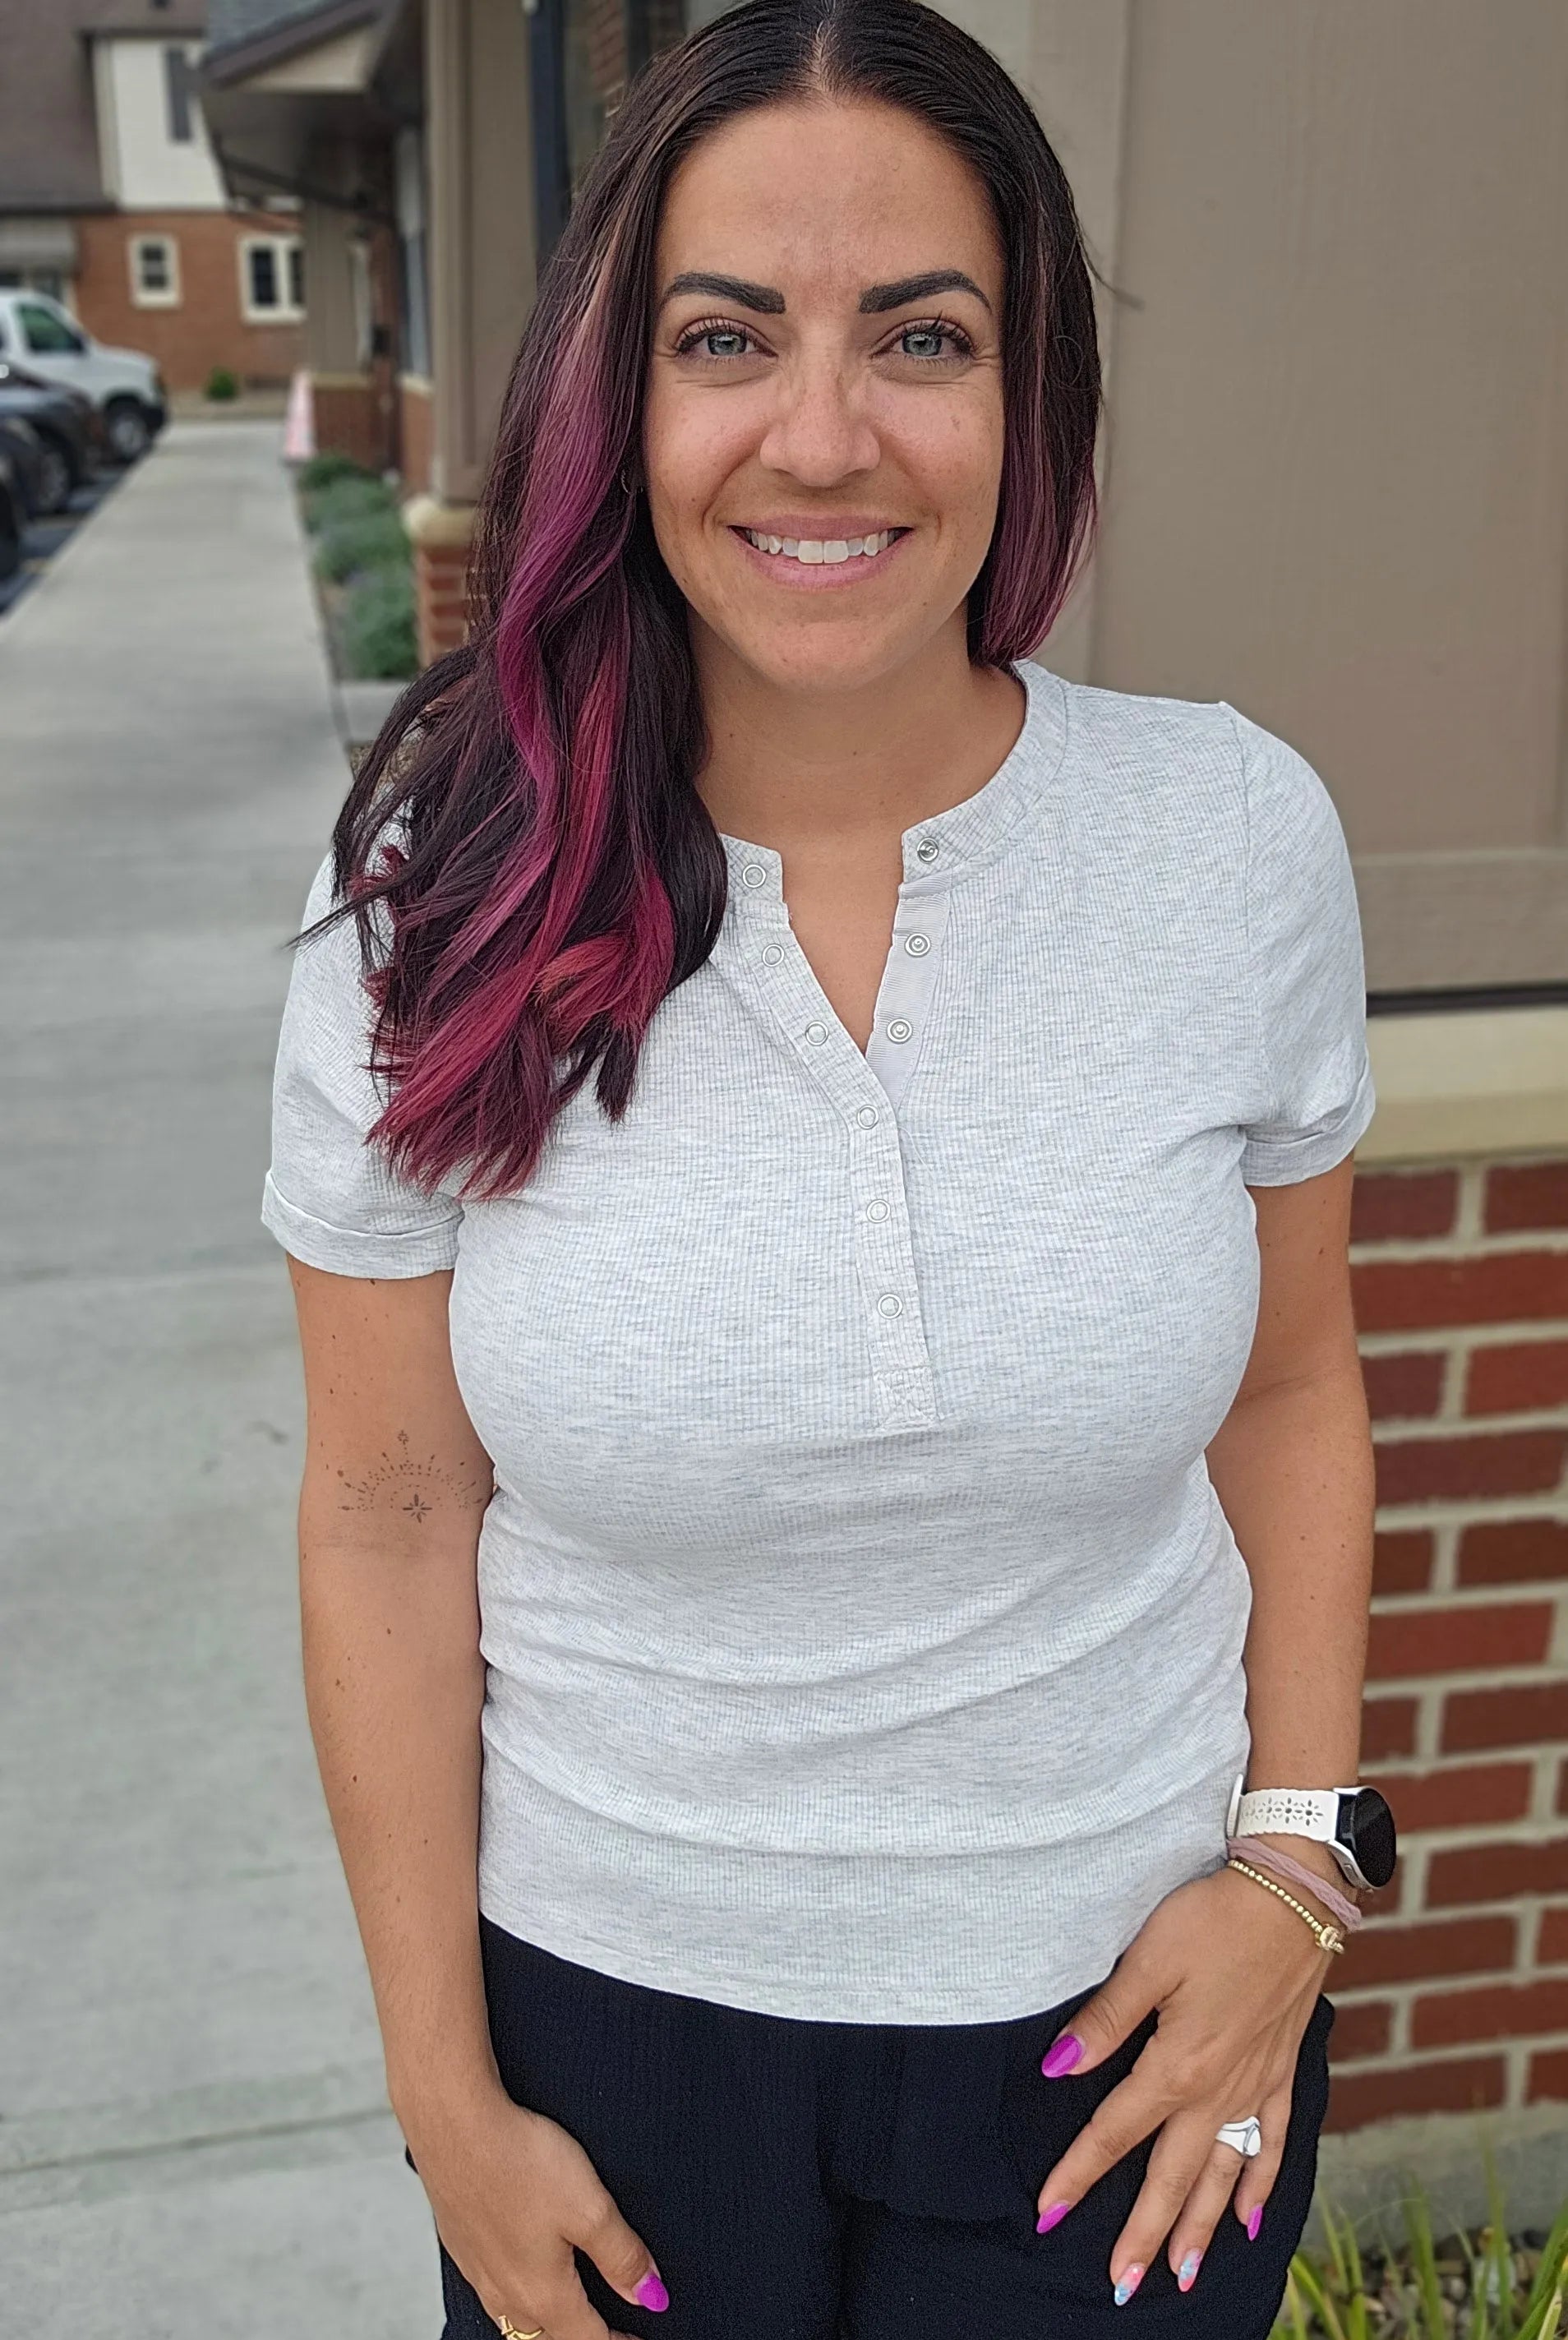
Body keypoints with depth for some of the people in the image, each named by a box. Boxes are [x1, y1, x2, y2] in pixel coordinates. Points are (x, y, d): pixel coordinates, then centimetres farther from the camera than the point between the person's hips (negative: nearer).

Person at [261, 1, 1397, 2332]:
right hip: (607, 1998, 0)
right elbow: (389, 1522, -7)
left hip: (1115, 2003, 1)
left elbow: (1292, 1390, 1)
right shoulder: (441, 910, -14)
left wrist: (1297, 1857, -5)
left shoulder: (1246, 835, -12)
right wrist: (444, 2090, -2)